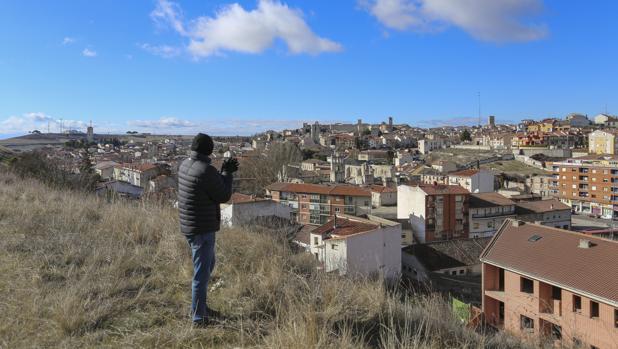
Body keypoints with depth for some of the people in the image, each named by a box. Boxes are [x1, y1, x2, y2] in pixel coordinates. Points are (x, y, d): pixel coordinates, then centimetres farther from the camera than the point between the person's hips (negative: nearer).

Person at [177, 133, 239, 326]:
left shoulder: (185, 165, 5)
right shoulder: (206, 171, -23)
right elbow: (224, 196, -13)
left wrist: (223, 172, 11)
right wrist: (227, 173, -2)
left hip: (189, 225, 10)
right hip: (202, 229, -10)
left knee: (208, 264, 25)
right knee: (202, 272, 3)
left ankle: (199, 306, 38)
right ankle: (198, 316, 16)